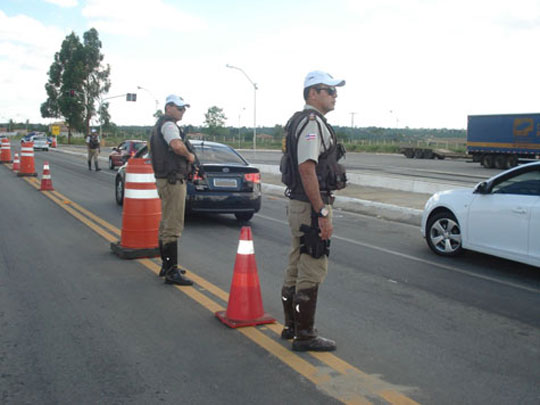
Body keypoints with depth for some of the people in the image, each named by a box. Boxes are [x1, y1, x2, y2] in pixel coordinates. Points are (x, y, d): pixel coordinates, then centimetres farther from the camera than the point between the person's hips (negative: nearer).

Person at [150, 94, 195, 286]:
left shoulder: (160, 125, 21)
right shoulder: (168, 124, -13)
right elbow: (177, 145, -33)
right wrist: (189, 156, -14)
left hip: (166, 179, 11)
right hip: (173, 180, -11)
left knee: (166, 224, 18)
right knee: (173, 227, -11)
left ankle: (166, 266, 29)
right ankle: (172, 272, -10)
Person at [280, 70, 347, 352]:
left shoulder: (301, 121, 18)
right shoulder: (312, 122, -15)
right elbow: (307, 170, -24)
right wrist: (322, 213, -24)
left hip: (298, 204, 11)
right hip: (311, 206, -11)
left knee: (296, 268, 17)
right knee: (312, 271, -4)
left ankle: (291, 326, 28)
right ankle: (305, 336, 5)